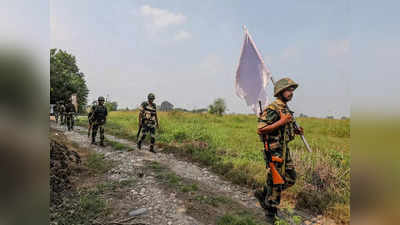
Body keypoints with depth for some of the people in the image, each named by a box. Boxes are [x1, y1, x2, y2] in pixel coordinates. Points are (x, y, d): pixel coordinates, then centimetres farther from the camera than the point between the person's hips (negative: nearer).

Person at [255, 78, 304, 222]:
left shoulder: (286, 109, 14)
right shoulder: (272, 109, -17)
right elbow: (260, 130, -24)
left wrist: (296, 131, 8)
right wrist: (281, 122, -24)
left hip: (284, 149, 9)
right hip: (274, 150, -9)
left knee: (291, 178, 15)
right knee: (276, 181, 1)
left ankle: (263, 194, 28)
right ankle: (270, 213, 21)